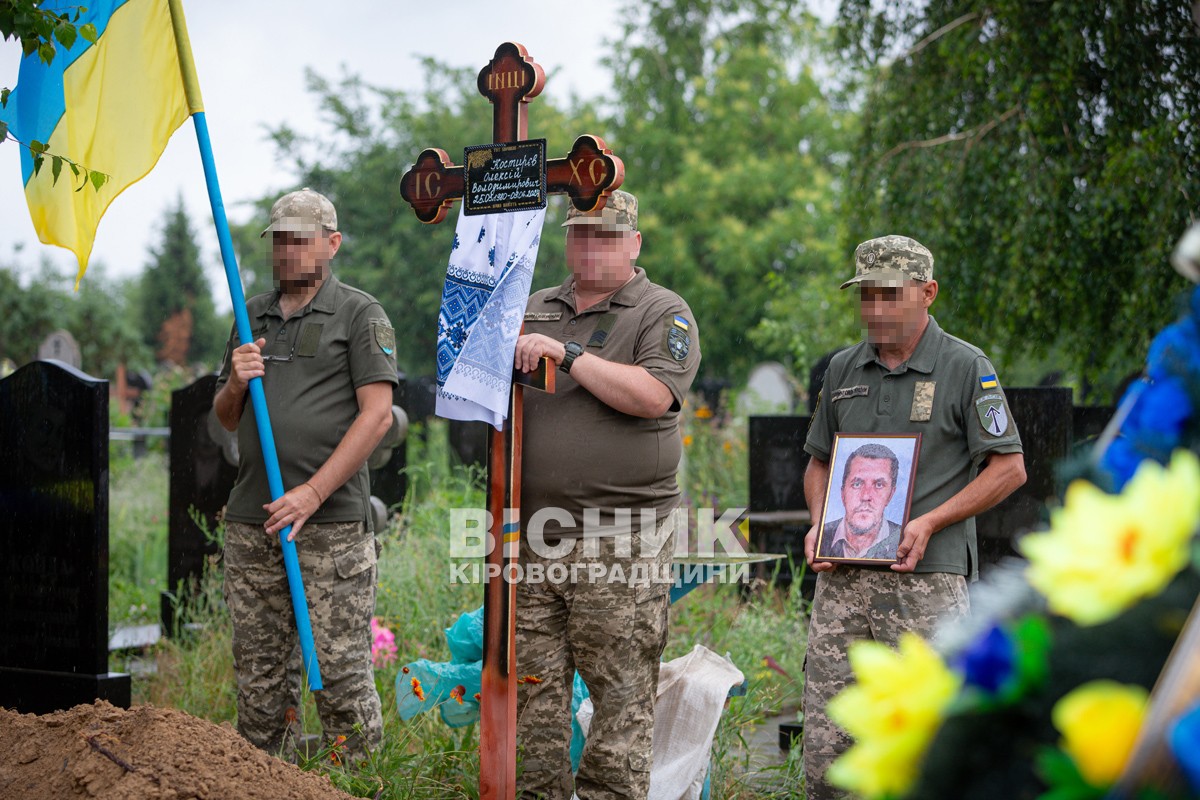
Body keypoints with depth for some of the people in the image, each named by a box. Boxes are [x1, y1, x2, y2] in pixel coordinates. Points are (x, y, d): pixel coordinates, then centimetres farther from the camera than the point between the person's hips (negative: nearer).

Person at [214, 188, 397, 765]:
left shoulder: (361, 315, 0)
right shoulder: (252, 317, 18)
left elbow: (377, 414, -9)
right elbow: (227, 419, 23)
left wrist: (312, 494, -15)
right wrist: (236, 382, -2)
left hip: (331, 522, -5)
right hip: (251, 522, 6)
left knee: (341, 668, -7)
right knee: (259, 669, 8)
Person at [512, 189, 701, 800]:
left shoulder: (663, 313, 2)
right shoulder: (535, 310, 19)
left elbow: (652, 394, -16)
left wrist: (567, 354, -16)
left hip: (620, 539, -5)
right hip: (532, 537, 5)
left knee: (620, 692, -4)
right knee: (533, 688, 7)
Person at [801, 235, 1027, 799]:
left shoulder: (966, 368, -1)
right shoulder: (844, 369, 14)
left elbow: (1009, 468, -2)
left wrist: (930, 522, -12)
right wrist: (818, 525, 4)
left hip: (927, 578, -4)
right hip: (842, 577, 5)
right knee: (823, 748, 2)